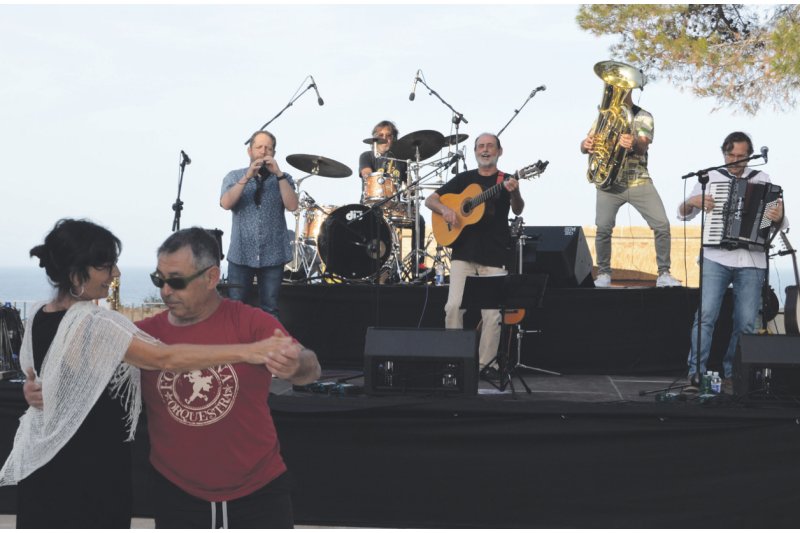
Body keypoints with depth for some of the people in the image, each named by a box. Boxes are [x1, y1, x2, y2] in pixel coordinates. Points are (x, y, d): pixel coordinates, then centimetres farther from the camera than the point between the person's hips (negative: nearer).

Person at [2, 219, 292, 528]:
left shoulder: (38, 316, 3)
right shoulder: (92, 324, -25)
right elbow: (165, 359, -33)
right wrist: (246, 351, -34)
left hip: (46, 462, 8)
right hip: (89, 469, -8)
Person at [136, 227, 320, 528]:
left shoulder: (250, 322, -11)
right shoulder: (145, 334, -4)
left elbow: (311, 369, -24)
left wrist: (296, 365, -47)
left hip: (258, 492, -1)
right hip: (177, 496, 2)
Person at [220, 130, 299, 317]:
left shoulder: (283, 178, 6)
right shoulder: (234, 177, 6)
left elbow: (292, 205, -11)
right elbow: (226, 204, -12)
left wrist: (278, 174, -16)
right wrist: (247, 177, -19)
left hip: (273, 256, 0)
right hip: (241, 255, 0)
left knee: (269, 310, 6)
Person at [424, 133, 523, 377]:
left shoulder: (506, 181, 5)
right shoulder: (464, 179, 11)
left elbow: (518, 210, -12)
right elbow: (430, 200, 12)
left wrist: (514, 194, -34)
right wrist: (445, 209, -10)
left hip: (495, 256, -1)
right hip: (464, 252, 2)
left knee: (492, 312, -4)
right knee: (454, 306, -8)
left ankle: (485, 363, 8)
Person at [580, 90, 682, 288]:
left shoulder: (643, 117, 3)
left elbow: (643, 146, -15)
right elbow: (584, 147, 7)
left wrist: (634, 143, -40)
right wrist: (586, 145, -19)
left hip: (639, 181, -1)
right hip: (609, 182, 1)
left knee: (662, 225, -11)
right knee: (603, 228, -13)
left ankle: (664, 274, 1)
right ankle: (603, 274, 6)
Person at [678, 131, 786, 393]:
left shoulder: (762, 180, 9)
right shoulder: (711, 178, 8)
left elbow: (778, 224, 8)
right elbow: (683, 213, 13)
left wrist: (778, 218, -15)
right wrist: (694, 201, -8)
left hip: (751, 263, 1)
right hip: (716, 259, -1)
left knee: (746, 323, 0)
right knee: (706, 314, -14)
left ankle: (731, 375, 13)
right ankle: (696, 373, -11)